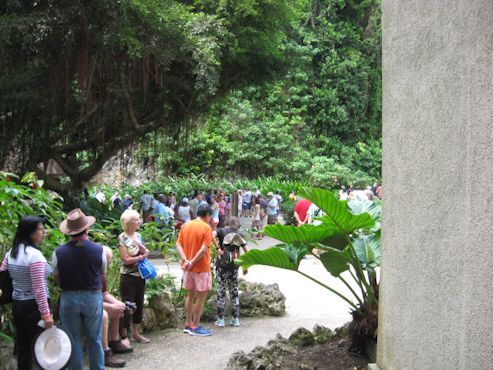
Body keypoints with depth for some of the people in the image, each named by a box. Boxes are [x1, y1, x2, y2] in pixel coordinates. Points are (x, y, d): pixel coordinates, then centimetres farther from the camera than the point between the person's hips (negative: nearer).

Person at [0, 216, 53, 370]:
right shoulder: (35, 255, -19)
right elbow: (38, 289, -21)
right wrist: (46, 314, -18)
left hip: (16, 304, 8)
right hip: (33, 306, -8)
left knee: (22, 346, 16)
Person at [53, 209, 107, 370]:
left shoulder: (59, 252, -14)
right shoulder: (99, 250, -13)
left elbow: (57, 278, -2)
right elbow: (102, 273, 1)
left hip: (68, 299, 0)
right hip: (93, 297, 0)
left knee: (74, 341, 13)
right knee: (95, 340, 13)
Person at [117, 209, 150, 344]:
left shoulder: (138, 236, 8)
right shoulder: (122, 238, -12)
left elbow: (147, 253, 8)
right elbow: (126, 259, -17)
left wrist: (142, 249, -12)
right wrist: (141, 257, -7)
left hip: (140, 275, 7)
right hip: (128, 276, -7)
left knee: (139, 304, 12)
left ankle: (136, 333, 24)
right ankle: (124, 336, 6)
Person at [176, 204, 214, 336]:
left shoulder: (185, 225, 6)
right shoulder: (206, 228, -14)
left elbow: (178, 244, 0)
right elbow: (204, 249, -22)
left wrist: (185, 260, -10)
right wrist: (192, 262, -16)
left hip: (188, 267, 7)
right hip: (201, 267, -7)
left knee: (191, 295, 16)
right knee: (201, 296, 3)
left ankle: (188, 324, 22)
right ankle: (195, 327, 7)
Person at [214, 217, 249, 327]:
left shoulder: (222, 231, 2)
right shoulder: (240, 235, 8)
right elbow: (247, 251, 2)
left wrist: (218, 248, -14)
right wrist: (246, 266, 9)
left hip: (222, 265, -2)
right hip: (234, 267, 2)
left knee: (221, 291, 5)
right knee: (234, 291, 12)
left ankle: (220, 319, 8)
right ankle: (235, 319, 15)